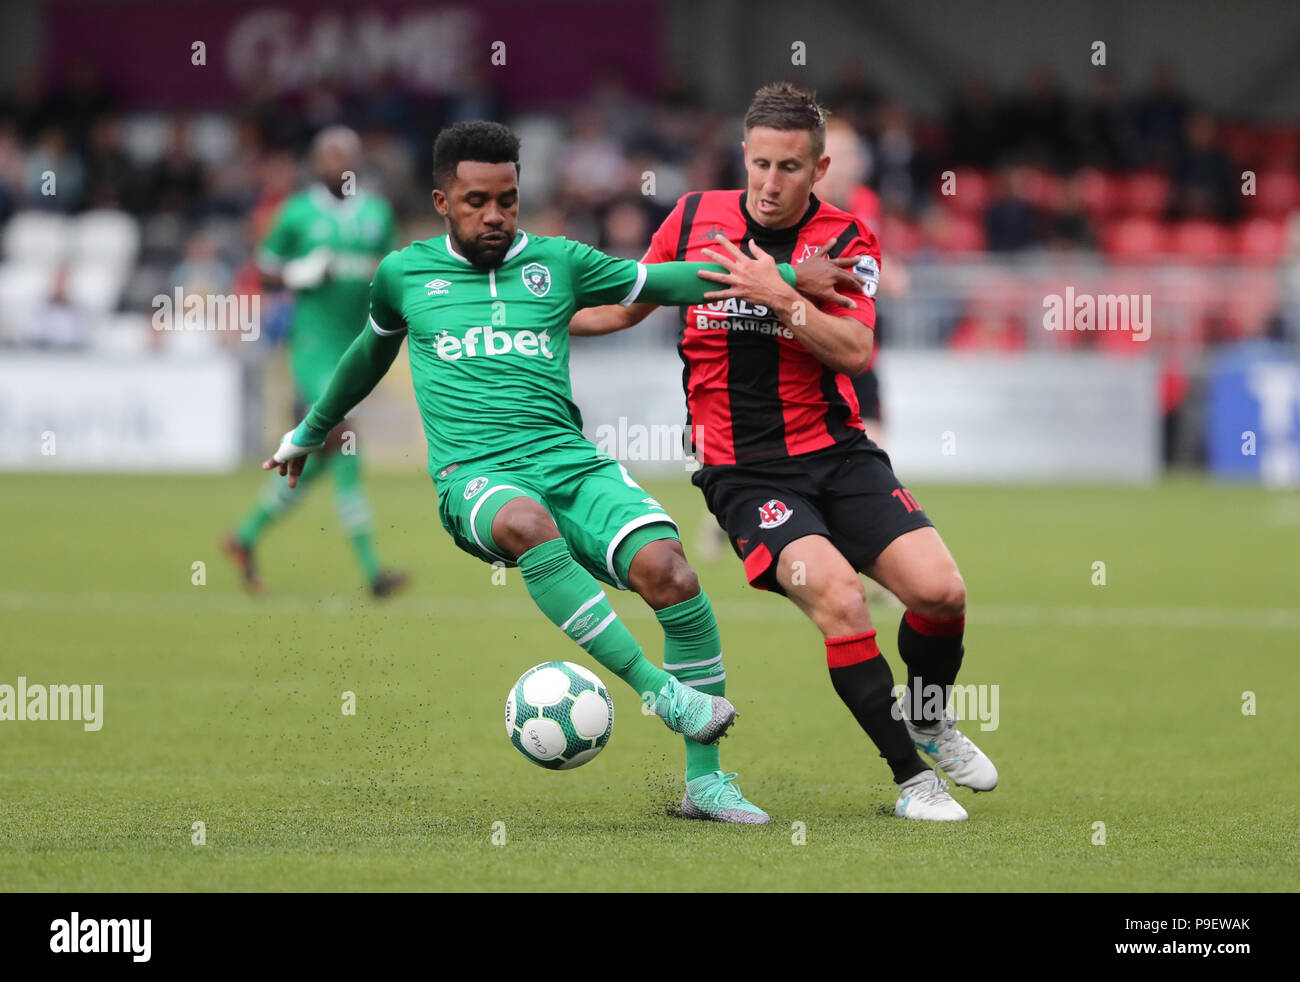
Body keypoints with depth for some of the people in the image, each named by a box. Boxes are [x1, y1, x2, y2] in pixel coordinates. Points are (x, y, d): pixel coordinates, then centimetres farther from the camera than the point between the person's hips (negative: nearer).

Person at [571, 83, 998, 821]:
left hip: (838, 452, 1)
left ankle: (928, 720, 20)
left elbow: (855, 351, -13)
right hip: (742, 470, -1)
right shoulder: (695, 219, 3)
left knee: (941, 592, -15)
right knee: (837, 595, -26)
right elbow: (627, 306, 17)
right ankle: (910, 777, -12)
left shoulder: (848, 240, 0)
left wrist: (782, 298, -25)